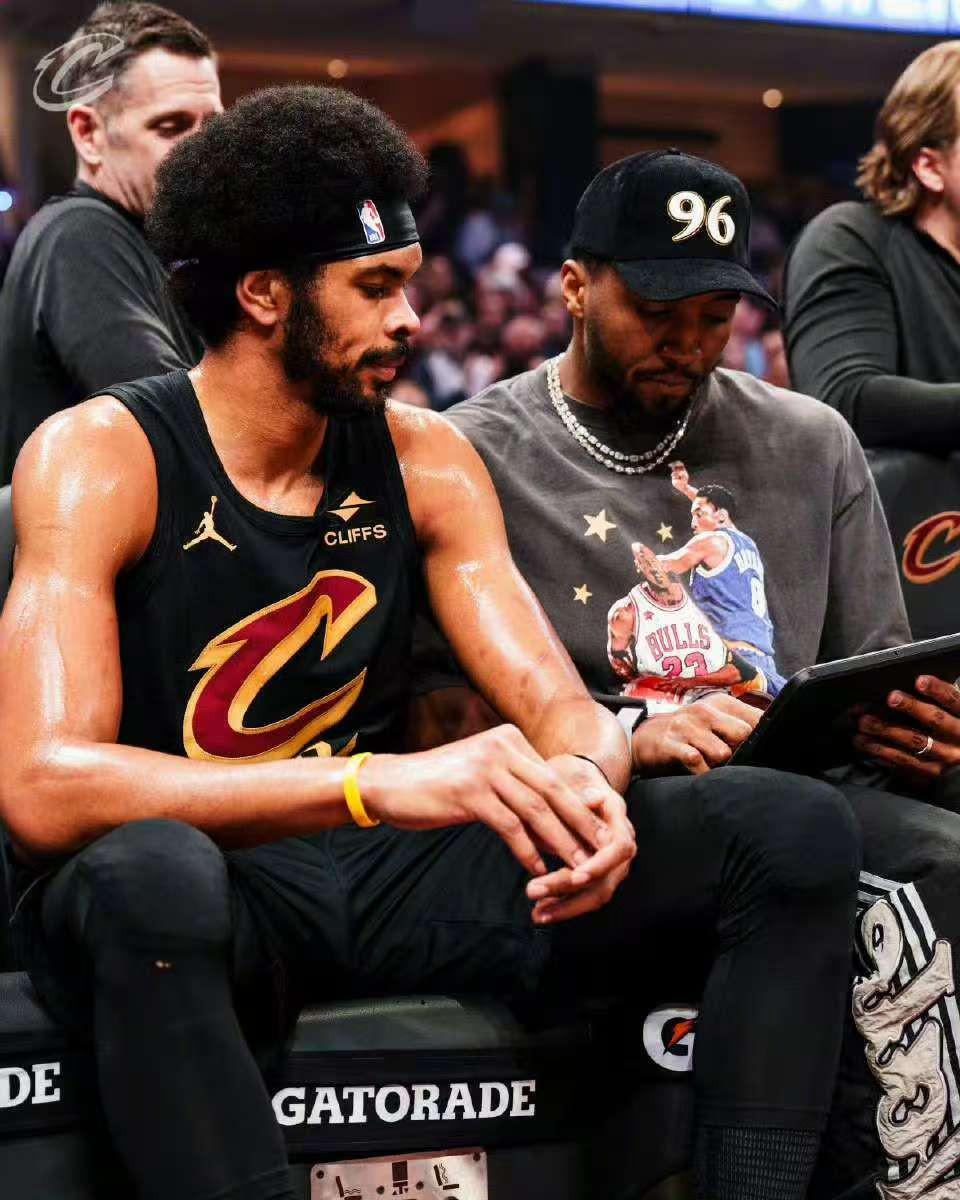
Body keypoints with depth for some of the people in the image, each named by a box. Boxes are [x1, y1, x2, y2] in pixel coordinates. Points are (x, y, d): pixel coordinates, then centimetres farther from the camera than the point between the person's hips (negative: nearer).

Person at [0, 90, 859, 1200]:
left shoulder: (424, 459, 4)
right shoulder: (98, 457, -12)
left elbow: (560, 705, 1)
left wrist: (583, 780, -26)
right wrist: (375, 781, -38)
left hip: (382, 868, 5)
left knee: (796, 831, -8)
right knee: (152, 875, -43)